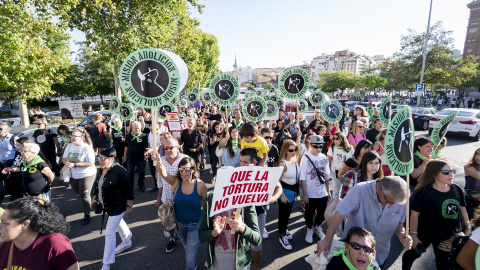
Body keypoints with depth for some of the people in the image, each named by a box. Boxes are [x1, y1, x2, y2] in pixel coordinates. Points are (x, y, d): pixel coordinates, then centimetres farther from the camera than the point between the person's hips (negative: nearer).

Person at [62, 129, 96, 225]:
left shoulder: (87, 148, -18)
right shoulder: (69, 146, 4)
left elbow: (91, 163, -23)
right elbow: (64, 158, 11)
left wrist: (74, 165, -24)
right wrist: (66, 162, -13)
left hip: (86, 175, -7)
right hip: (73, 175, 7)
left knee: (84, 195, -2)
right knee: (78, 194, 20)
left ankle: (87, 215, 13)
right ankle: (87, 205, 47)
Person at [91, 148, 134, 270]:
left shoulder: (119, 171, -26)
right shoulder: (100, 170, -2)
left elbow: (129, 188, -22)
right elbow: (97, 186, 14)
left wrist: (129, 206, -18)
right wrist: (94, 198, 4)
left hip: (118, 207, -9)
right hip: (107, 205, 9)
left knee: (109, 233, -4)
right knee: (118, 223, 28)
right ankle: (127, 241, 54)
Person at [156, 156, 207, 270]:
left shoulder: (200, 185, -21)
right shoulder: (176, 182, -16)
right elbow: (163, 173, -36)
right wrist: (158, 161, -55)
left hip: (195, 224, -3)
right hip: (179, 223, 4)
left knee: (190, 257, 3)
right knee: (186, 247, 30)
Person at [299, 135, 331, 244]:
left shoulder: (324, 158, 0)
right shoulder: (306, 158, -11)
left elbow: (326, 177, 8)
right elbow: (303, 178, -11)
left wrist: (328, 191, 8)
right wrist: (305, 194, -12)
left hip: (322, 193, 3)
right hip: (310, 194, -3)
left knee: (322, 214, 16)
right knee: (309, 215, 12)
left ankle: (317, 227, 44)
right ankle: (310, 230, 39)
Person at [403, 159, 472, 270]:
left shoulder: (457, 190, -9)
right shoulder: (423, 192, -24)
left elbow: (462, 208, 8)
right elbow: (415, 214, -20)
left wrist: (468, 226, 11)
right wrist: (413, 234, -17)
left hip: (447, 234, 4)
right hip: (424, 234, -4)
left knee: (443, 260, 23)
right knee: (413, 254, 18)